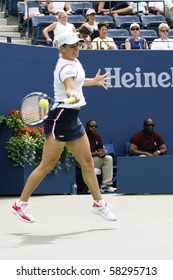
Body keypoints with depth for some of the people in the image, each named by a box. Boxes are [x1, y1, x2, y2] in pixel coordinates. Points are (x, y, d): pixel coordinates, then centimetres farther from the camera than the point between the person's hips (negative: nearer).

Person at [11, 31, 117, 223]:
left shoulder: (74, 62, 12)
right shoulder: (67, 67, -19)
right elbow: (68, 87, -41)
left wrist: (94, 81, 44)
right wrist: (72, 95, -61)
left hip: (73, 120, 10)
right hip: (60, 117, -10)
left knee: (87, 162, 11)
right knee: (47, 165, -7)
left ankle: (98, 204, 21)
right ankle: (20, 204, 0)